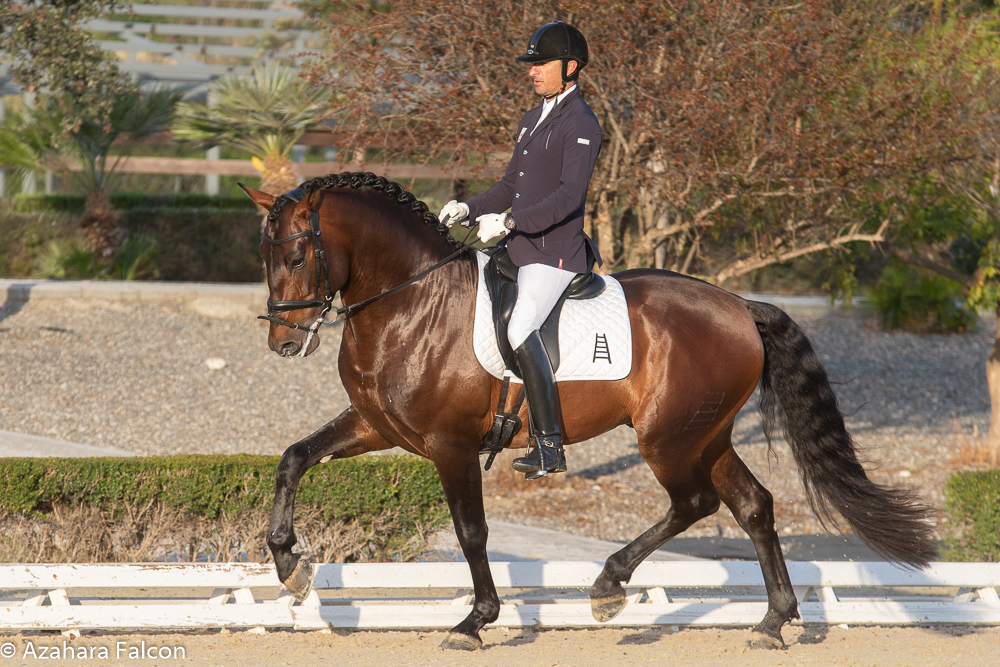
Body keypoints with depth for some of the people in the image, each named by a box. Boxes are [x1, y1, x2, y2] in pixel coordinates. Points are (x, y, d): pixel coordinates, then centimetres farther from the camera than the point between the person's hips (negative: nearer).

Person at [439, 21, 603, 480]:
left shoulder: (581, 124, -11)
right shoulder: (532, 121, 18)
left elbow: (569, 196, -22)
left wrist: (509, 222, -29)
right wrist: (470, 210, 7)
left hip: (555, 252, -10)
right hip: (520, 249, 10)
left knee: (520, 329, -26)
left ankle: (549, 445, -26)